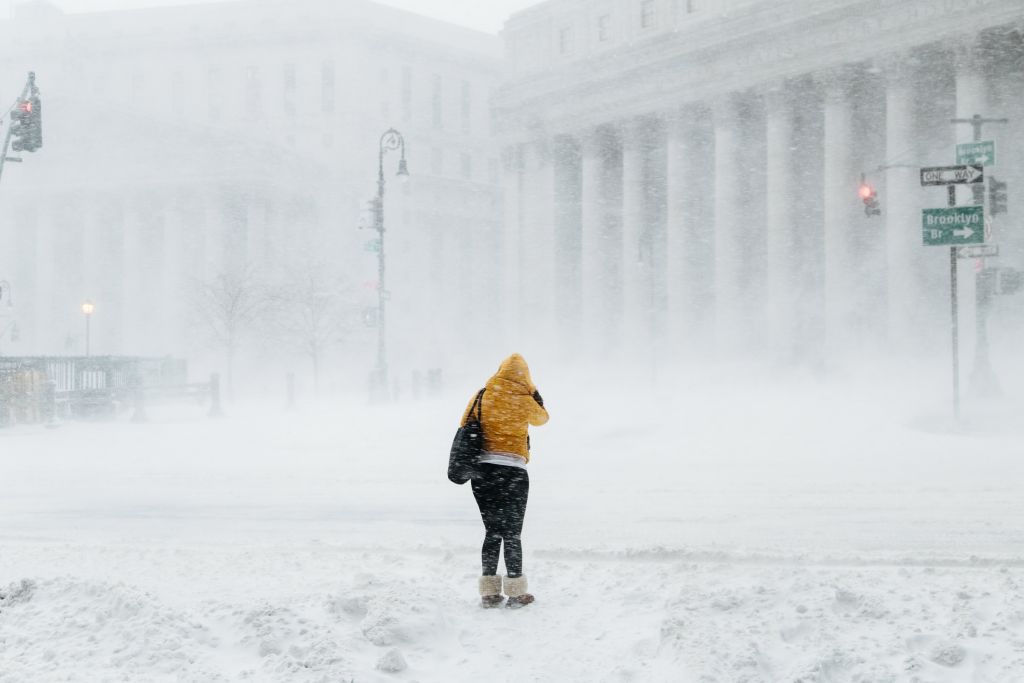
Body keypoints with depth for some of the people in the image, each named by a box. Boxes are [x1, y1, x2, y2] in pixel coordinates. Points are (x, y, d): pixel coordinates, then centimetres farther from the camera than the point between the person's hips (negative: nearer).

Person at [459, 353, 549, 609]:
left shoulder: (482, 396, 4)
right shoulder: (523, 400, -5)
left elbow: (465, 426, 10)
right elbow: (541, 418, 15)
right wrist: (532, 390, 21)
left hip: (481, 470, 4)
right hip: (512, 470, -3)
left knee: (492, 532, 12)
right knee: (512, 534, 4)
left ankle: (489, 592, 11)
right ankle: (516, 592, 5)